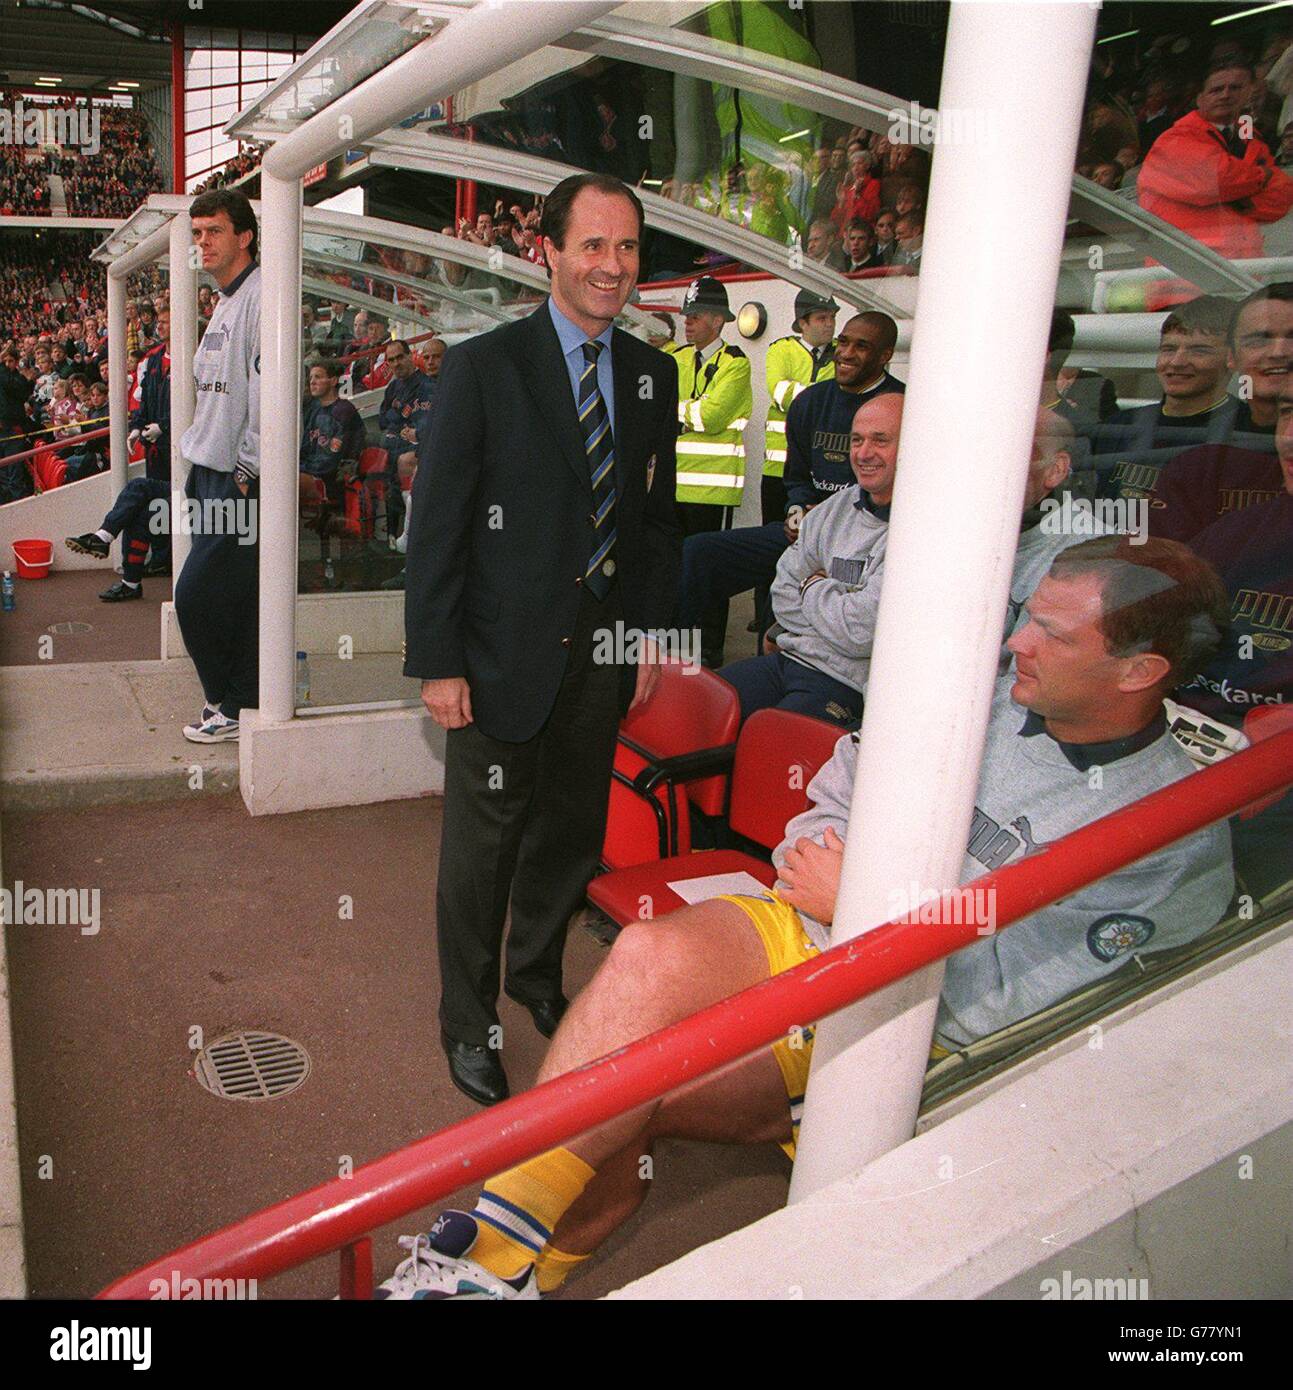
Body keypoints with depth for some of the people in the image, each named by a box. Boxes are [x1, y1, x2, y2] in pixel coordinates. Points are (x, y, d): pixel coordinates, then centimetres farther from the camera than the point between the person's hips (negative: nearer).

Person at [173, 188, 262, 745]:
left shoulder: (262, 297, -13)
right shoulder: (225, 302, 19)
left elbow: (268, 391, -20)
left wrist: (247, 471, -18)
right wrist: (200, 458, 18)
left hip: (239, 478, -9)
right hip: (211, 473, 9)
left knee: (197, 596, -7)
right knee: (236, 598, 12)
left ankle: (232, 707, 8)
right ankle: (237, 703, 20)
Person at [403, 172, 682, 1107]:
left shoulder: (652, 374, 7)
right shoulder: (483, 366, -9)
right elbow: (436, 522, -10)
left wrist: (652, 631, 7)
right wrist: (437, 662, -12)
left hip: (604, 646, 5)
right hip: (505, 647, -4)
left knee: (573, 831, 17)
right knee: (483, 843, 7)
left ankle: (537, 977, 42)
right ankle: (468, 1023, 27)